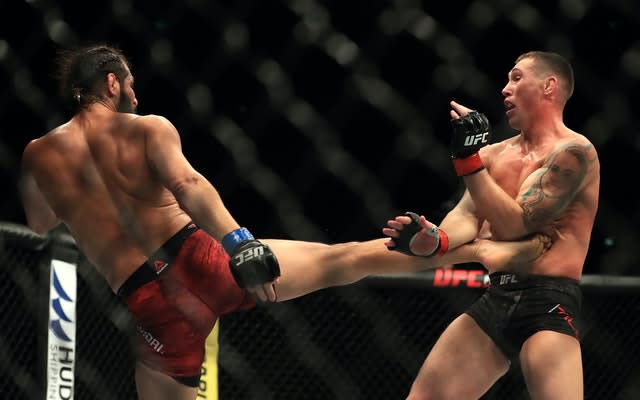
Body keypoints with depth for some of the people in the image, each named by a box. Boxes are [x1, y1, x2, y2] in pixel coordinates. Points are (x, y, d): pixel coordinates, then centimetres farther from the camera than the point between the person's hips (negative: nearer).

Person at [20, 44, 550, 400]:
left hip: (149, 301, 1)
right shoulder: (148, 128, 3)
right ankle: (485, 251, 9)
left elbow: (40, 224, 28)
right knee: (346, 258, 8)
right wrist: (243, 247, -26)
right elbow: (188, 186, -17)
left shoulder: (40, 154, 10)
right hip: (196, 258, -1)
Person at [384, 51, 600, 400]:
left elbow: (515, 224, -14)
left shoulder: (572, 152, -8)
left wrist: (468, 158, -17)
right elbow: (467, 217, 3)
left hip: (547, 305, -7)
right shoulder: (495, 153, 16)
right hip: (494, 301, 7)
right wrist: (434, 239, -20)